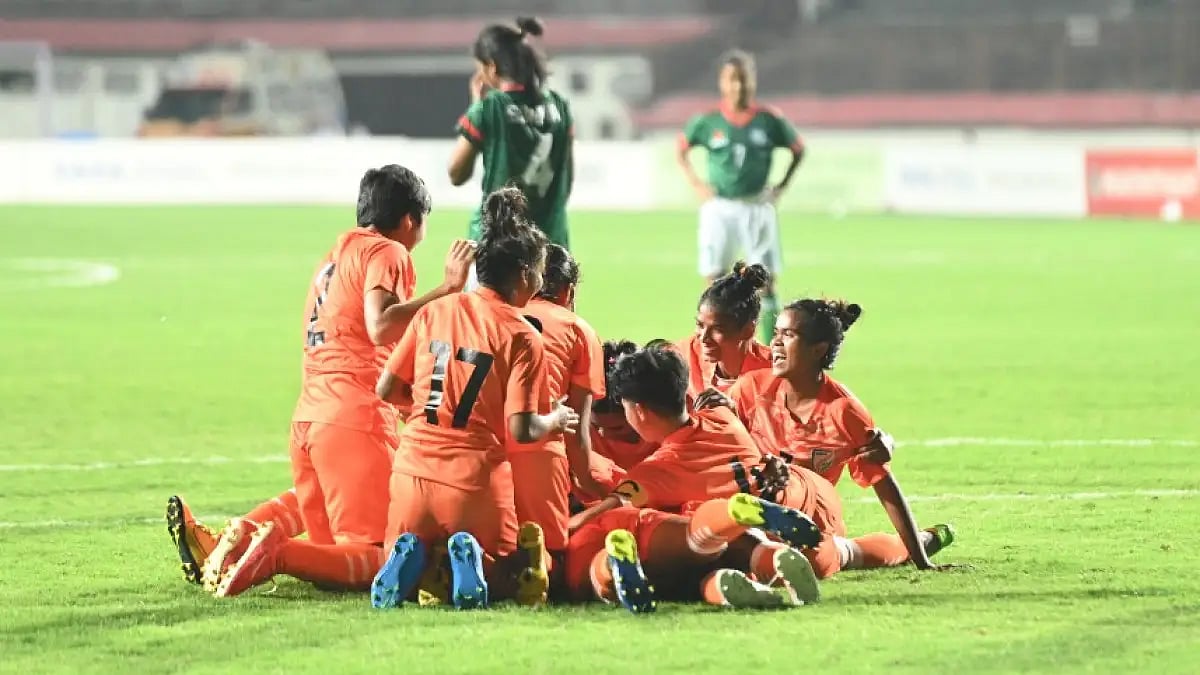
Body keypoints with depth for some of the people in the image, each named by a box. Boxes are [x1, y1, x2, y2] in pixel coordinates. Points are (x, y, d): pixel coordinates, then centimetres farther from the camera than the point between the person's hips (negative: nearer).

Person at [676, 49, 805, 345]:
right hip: (719, 209, 0)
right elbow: (681, 149, 13)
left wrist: (782, 186, 2)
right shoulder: (708, 122, -2)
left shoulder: (769, 121, -3)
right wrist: (696, 183, 2)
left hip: (757, 209, 0)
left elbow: (798, 150, 11)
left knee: (766, 284, -3)